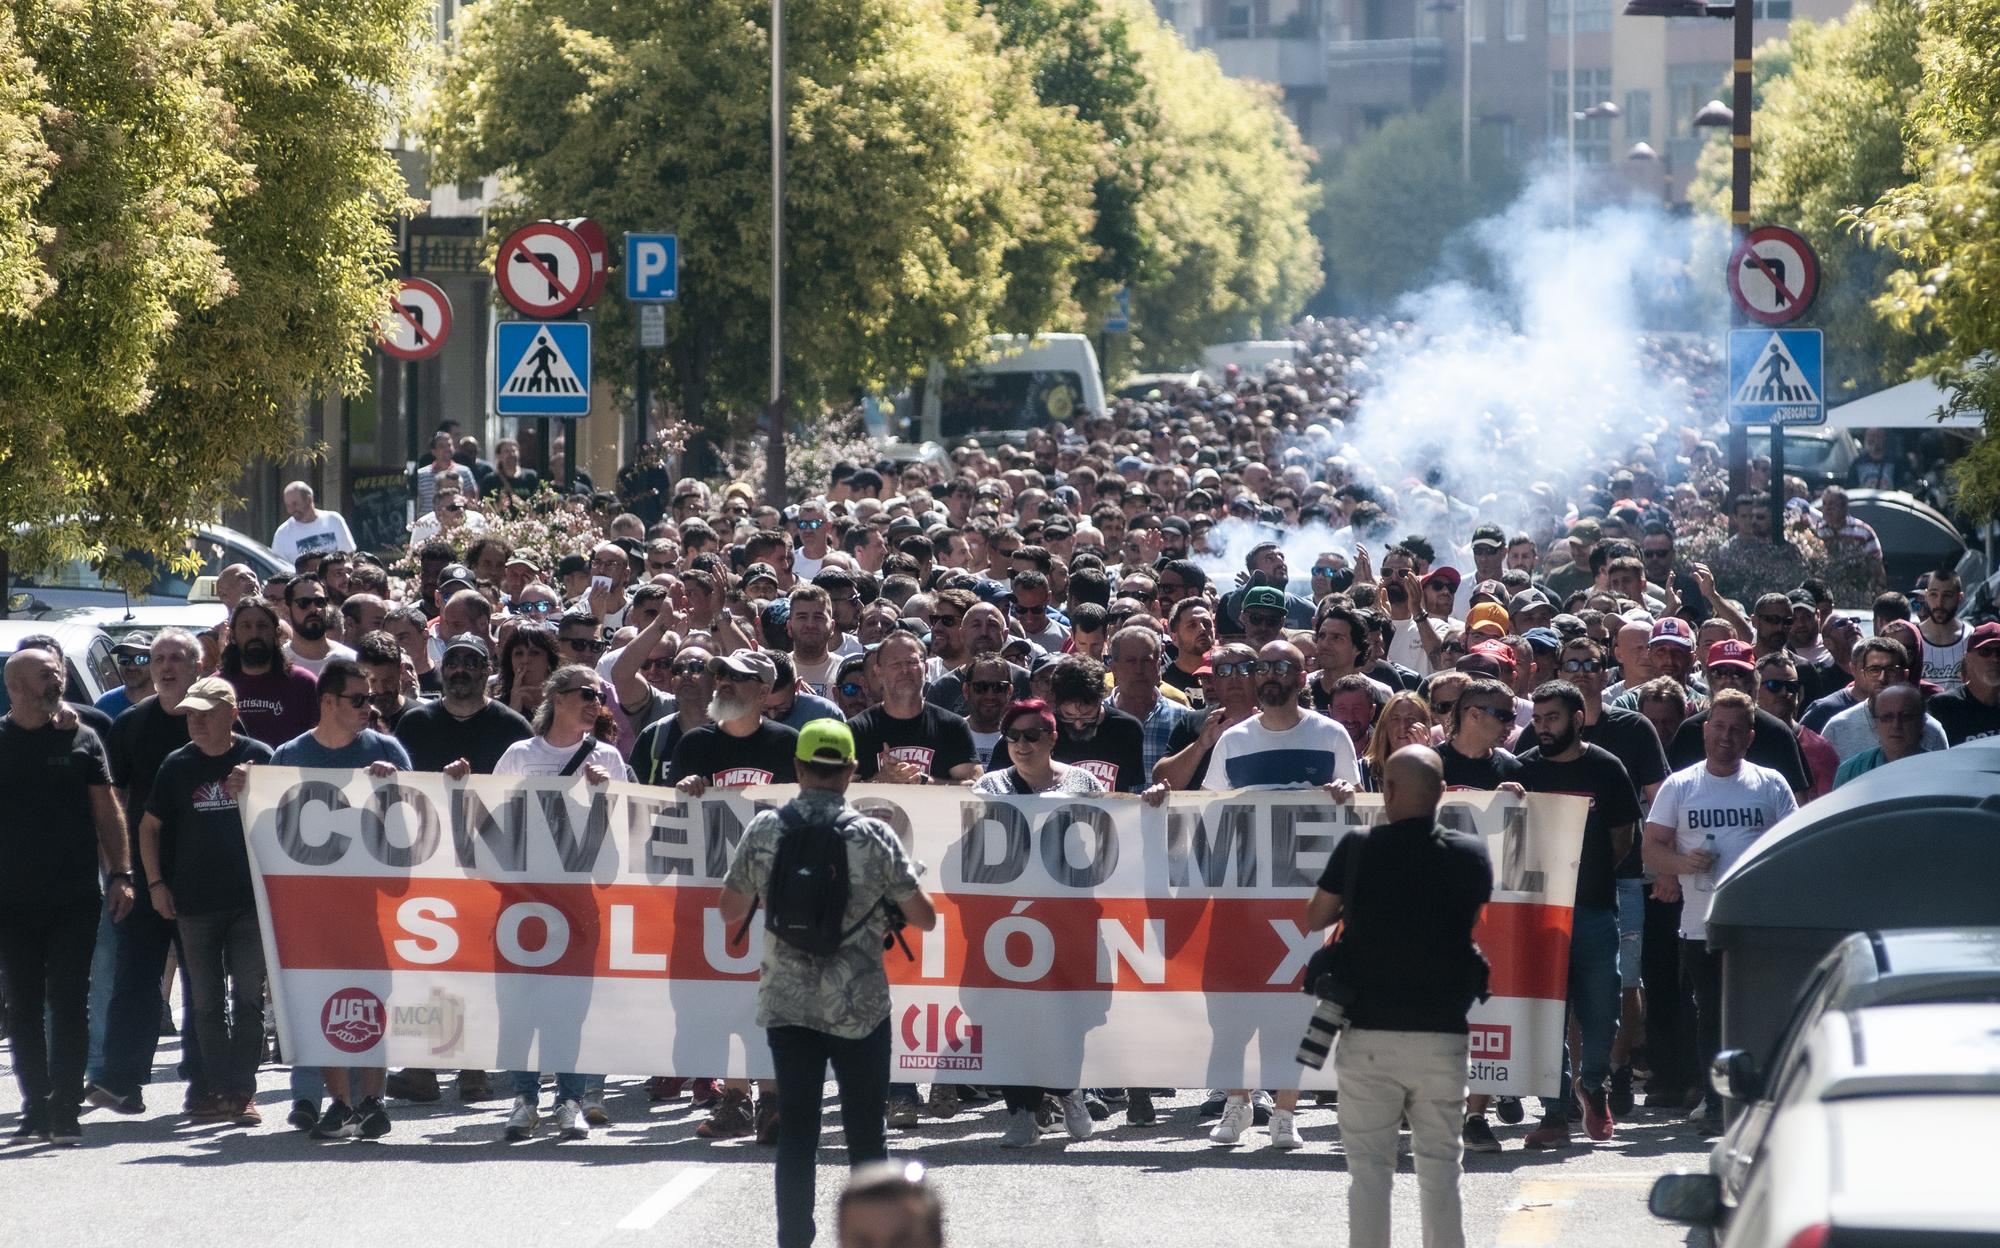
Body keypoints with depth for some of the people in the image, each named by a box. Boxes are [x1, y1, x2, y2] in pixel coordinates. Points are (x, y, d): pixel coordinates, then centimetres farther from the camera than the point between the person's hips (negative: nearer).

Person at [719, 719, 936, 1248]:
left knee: (795, 1132, 7)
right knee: (866, 1135, 7)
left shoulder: (763, 831, -3)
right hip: (860, 1007, -2)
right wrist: (894, 891, 17)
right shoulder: (874, 837, -8)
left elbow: (730, 911, 8)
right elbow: (925, 918, -3)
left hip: (786, 1006, 2)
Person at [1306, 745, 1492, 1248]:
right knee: (1440, 1167, 10)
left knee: (1369, 1167, 5)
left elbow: (1315, 918, 7)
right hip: (1442, 1036, 1)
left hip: (1369, 1036, -1)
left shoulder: (1357, 850, -6)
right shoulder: (1471, 854, -2)